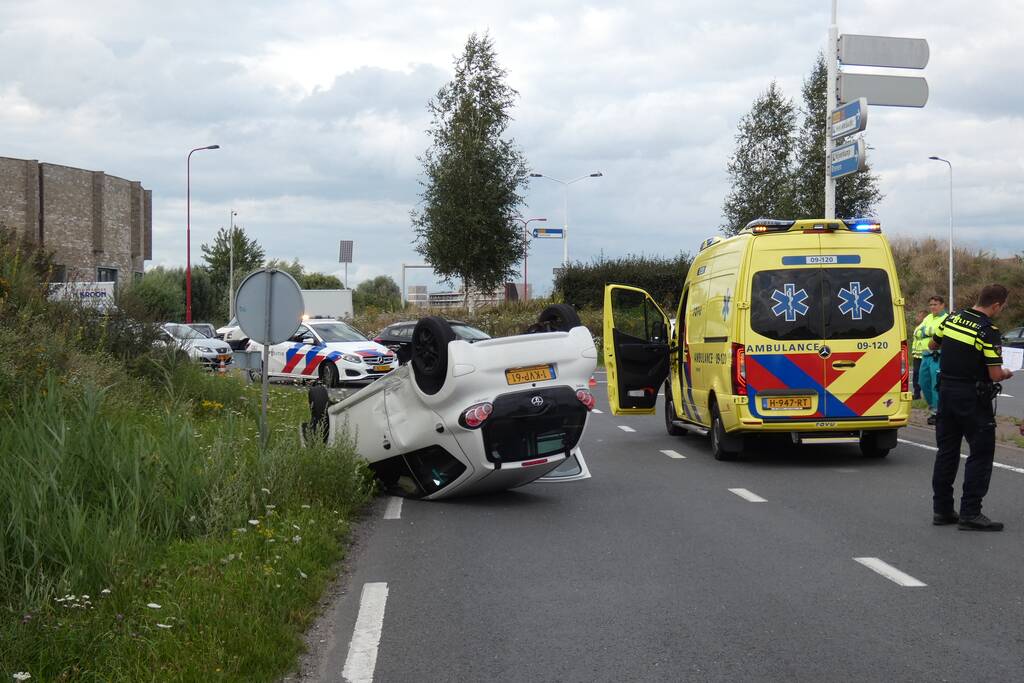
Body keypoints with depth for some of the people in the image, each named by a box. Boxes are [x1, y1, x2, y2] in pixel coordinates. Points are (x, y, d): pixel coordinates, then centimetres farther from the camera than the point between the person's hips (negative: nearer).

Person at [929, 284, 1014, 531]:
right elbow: (994, 374, -17)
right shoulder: (989, 332, -17)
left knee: (946, 451, 13)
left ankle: (942, 509, 17)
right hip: (973, 398, -7)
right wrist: (1005, 374, 4)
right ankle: (970, 513, -3)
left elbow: (933, 344, 19)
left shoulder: (952, 319, 3)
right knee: (981, 454, 1)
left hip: (946, 391, 7)